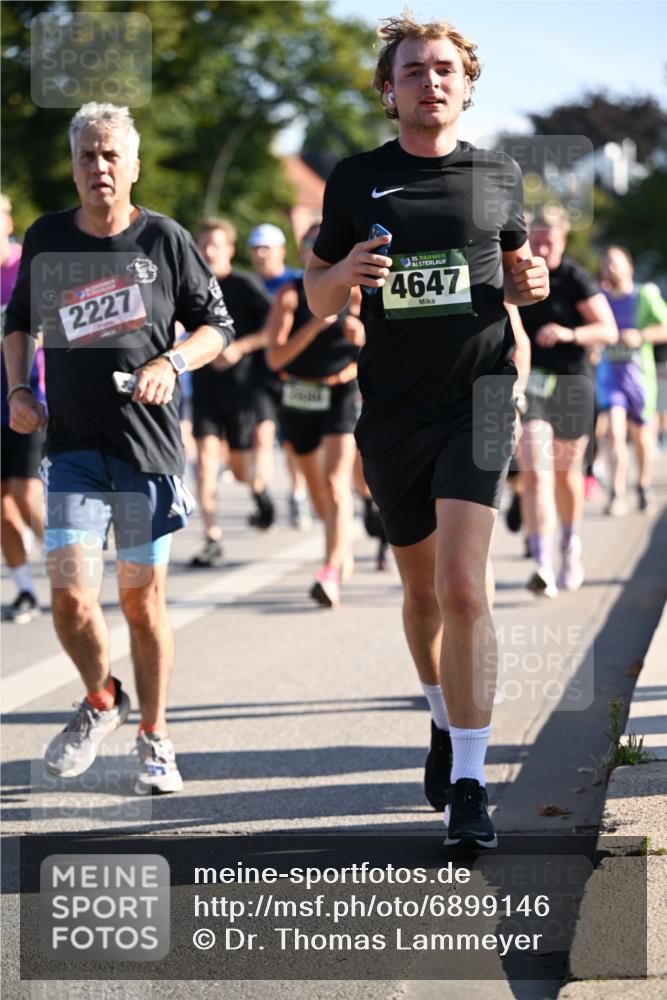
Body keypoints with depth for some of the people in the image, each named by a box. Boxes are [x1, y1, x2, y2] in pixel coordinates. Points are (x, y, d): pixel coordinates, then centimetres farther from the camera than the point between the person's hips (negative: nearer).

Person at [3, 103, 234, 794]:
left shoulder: (164, 239, -2)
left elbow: (217, 324, 5)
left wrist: (172, 362, -13)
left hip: (149, 446, -1)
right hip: (72, 445, 1)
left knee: (143, 600, 4)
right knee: (70, 596, -9)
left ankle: (154, 739, 21)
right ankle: (101, 701, 21)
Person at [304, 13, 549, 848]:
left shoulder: (498, 177, 6)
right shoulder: (357, 181, 4)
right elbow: (316, 296, 10)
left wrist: (530, 283, -2)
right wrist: (347, 272, -13)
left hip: (477, 395, -2)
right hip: (392, 409, 2)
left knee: (462, 587, -16)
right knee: (421, 589, 15)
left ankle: (469, 784, -12)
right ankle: (445, 721, 42)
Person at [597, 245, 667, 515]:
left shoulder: (645, 296, -4)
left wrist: (641, 336, -22)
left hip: (639, 373, -1)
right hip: (609, 371, 1)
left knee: (642, 437, 11)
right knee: (615, 432, -17)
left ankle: (644, 488, 36)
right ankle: (617, 497, -20)